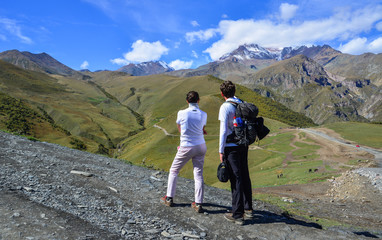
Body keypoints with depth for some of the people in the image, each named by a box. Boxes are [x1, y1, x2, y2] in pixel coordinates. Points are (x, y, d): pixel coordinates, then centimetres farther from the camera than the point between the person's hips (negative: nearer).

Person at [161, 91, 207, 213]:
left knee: (173, 171, 15)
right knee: (198, 174, 6)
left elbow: (180, 129, 5)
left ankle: (169, 198, 22)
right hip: (200, 146, 3)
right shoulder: (203, 115, -4)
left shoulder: (182, 113, -11)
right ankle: (198, 204, 6)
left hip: (186, 148, -2)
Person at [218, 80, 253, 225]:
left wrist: (221, 151, -11)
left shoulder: (225, 107, -13)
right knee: (245, 176, 15)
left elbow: (224, 130, -16)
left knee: (236, 179, -2)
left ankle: (238, 215, 8)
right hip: (243, 145, 7)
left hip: (231, 147, -7)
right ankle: (248, 209, 28)